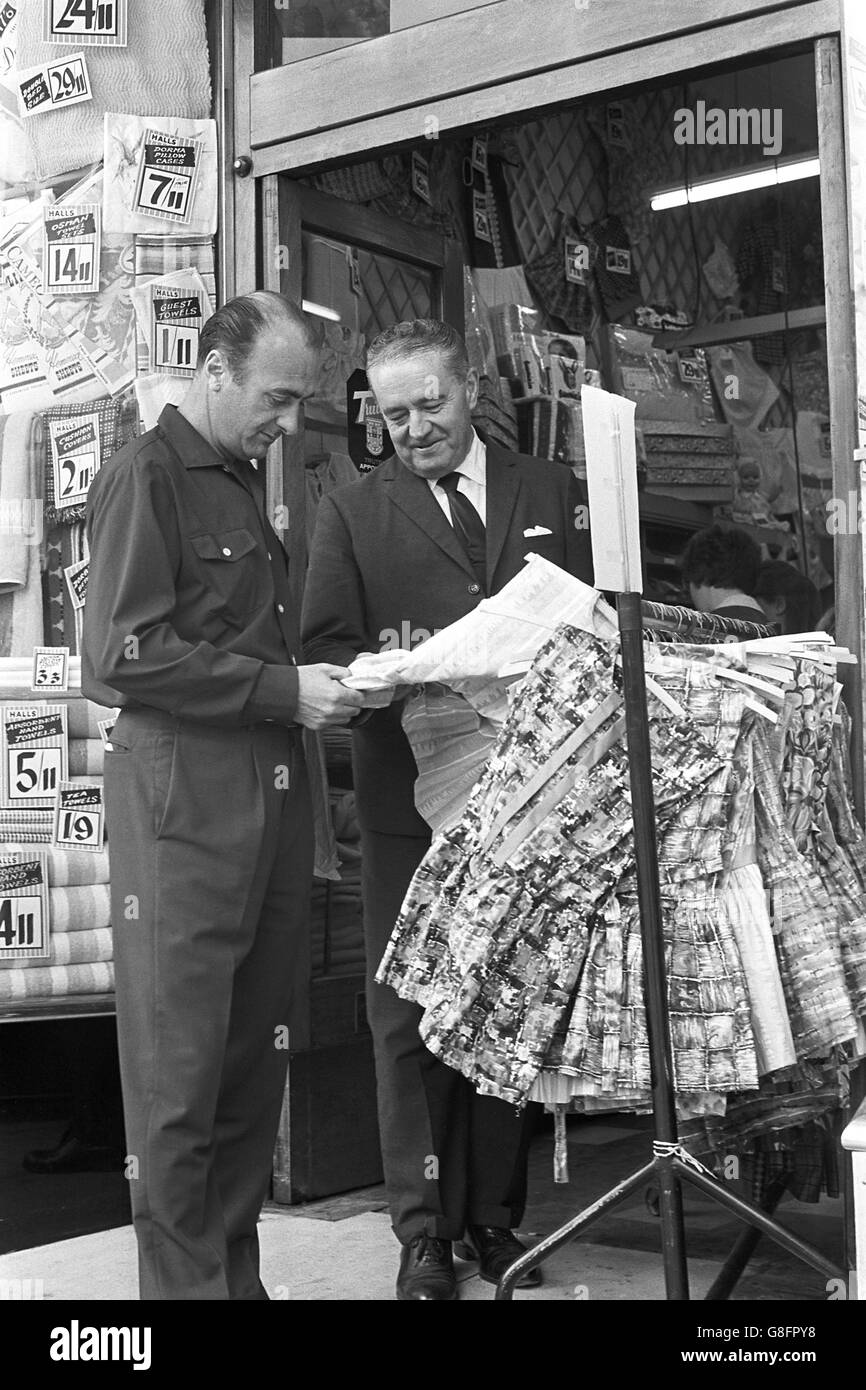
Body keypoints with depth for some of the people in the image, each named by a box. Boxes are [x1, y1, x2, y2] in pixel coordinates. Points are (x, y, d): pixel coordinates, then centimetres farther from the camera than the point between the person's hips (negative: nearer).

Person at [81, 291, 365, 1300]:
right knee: (180, 1064, -2)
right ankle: (183, 1279, 9)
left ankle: (236, 1268, 22)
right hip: (182, 792, -8)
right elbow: (123, 655, -15)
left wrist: (325, 676, 10)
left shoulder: (243, 482, 20)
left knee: (255, 1052, 12)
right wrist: (283, 691, -15)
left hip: (270, 788, 8)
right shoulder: (145, 476, -6)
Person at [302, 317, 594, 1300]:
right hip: (409, 798, -1)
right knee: (408, 1015, -1)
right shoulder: (351, 513, 9)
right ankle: (424, 1231, 8)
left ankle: (495, 1215, 19)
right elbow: (325, 648, 0)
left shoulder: (551, 494, 13)